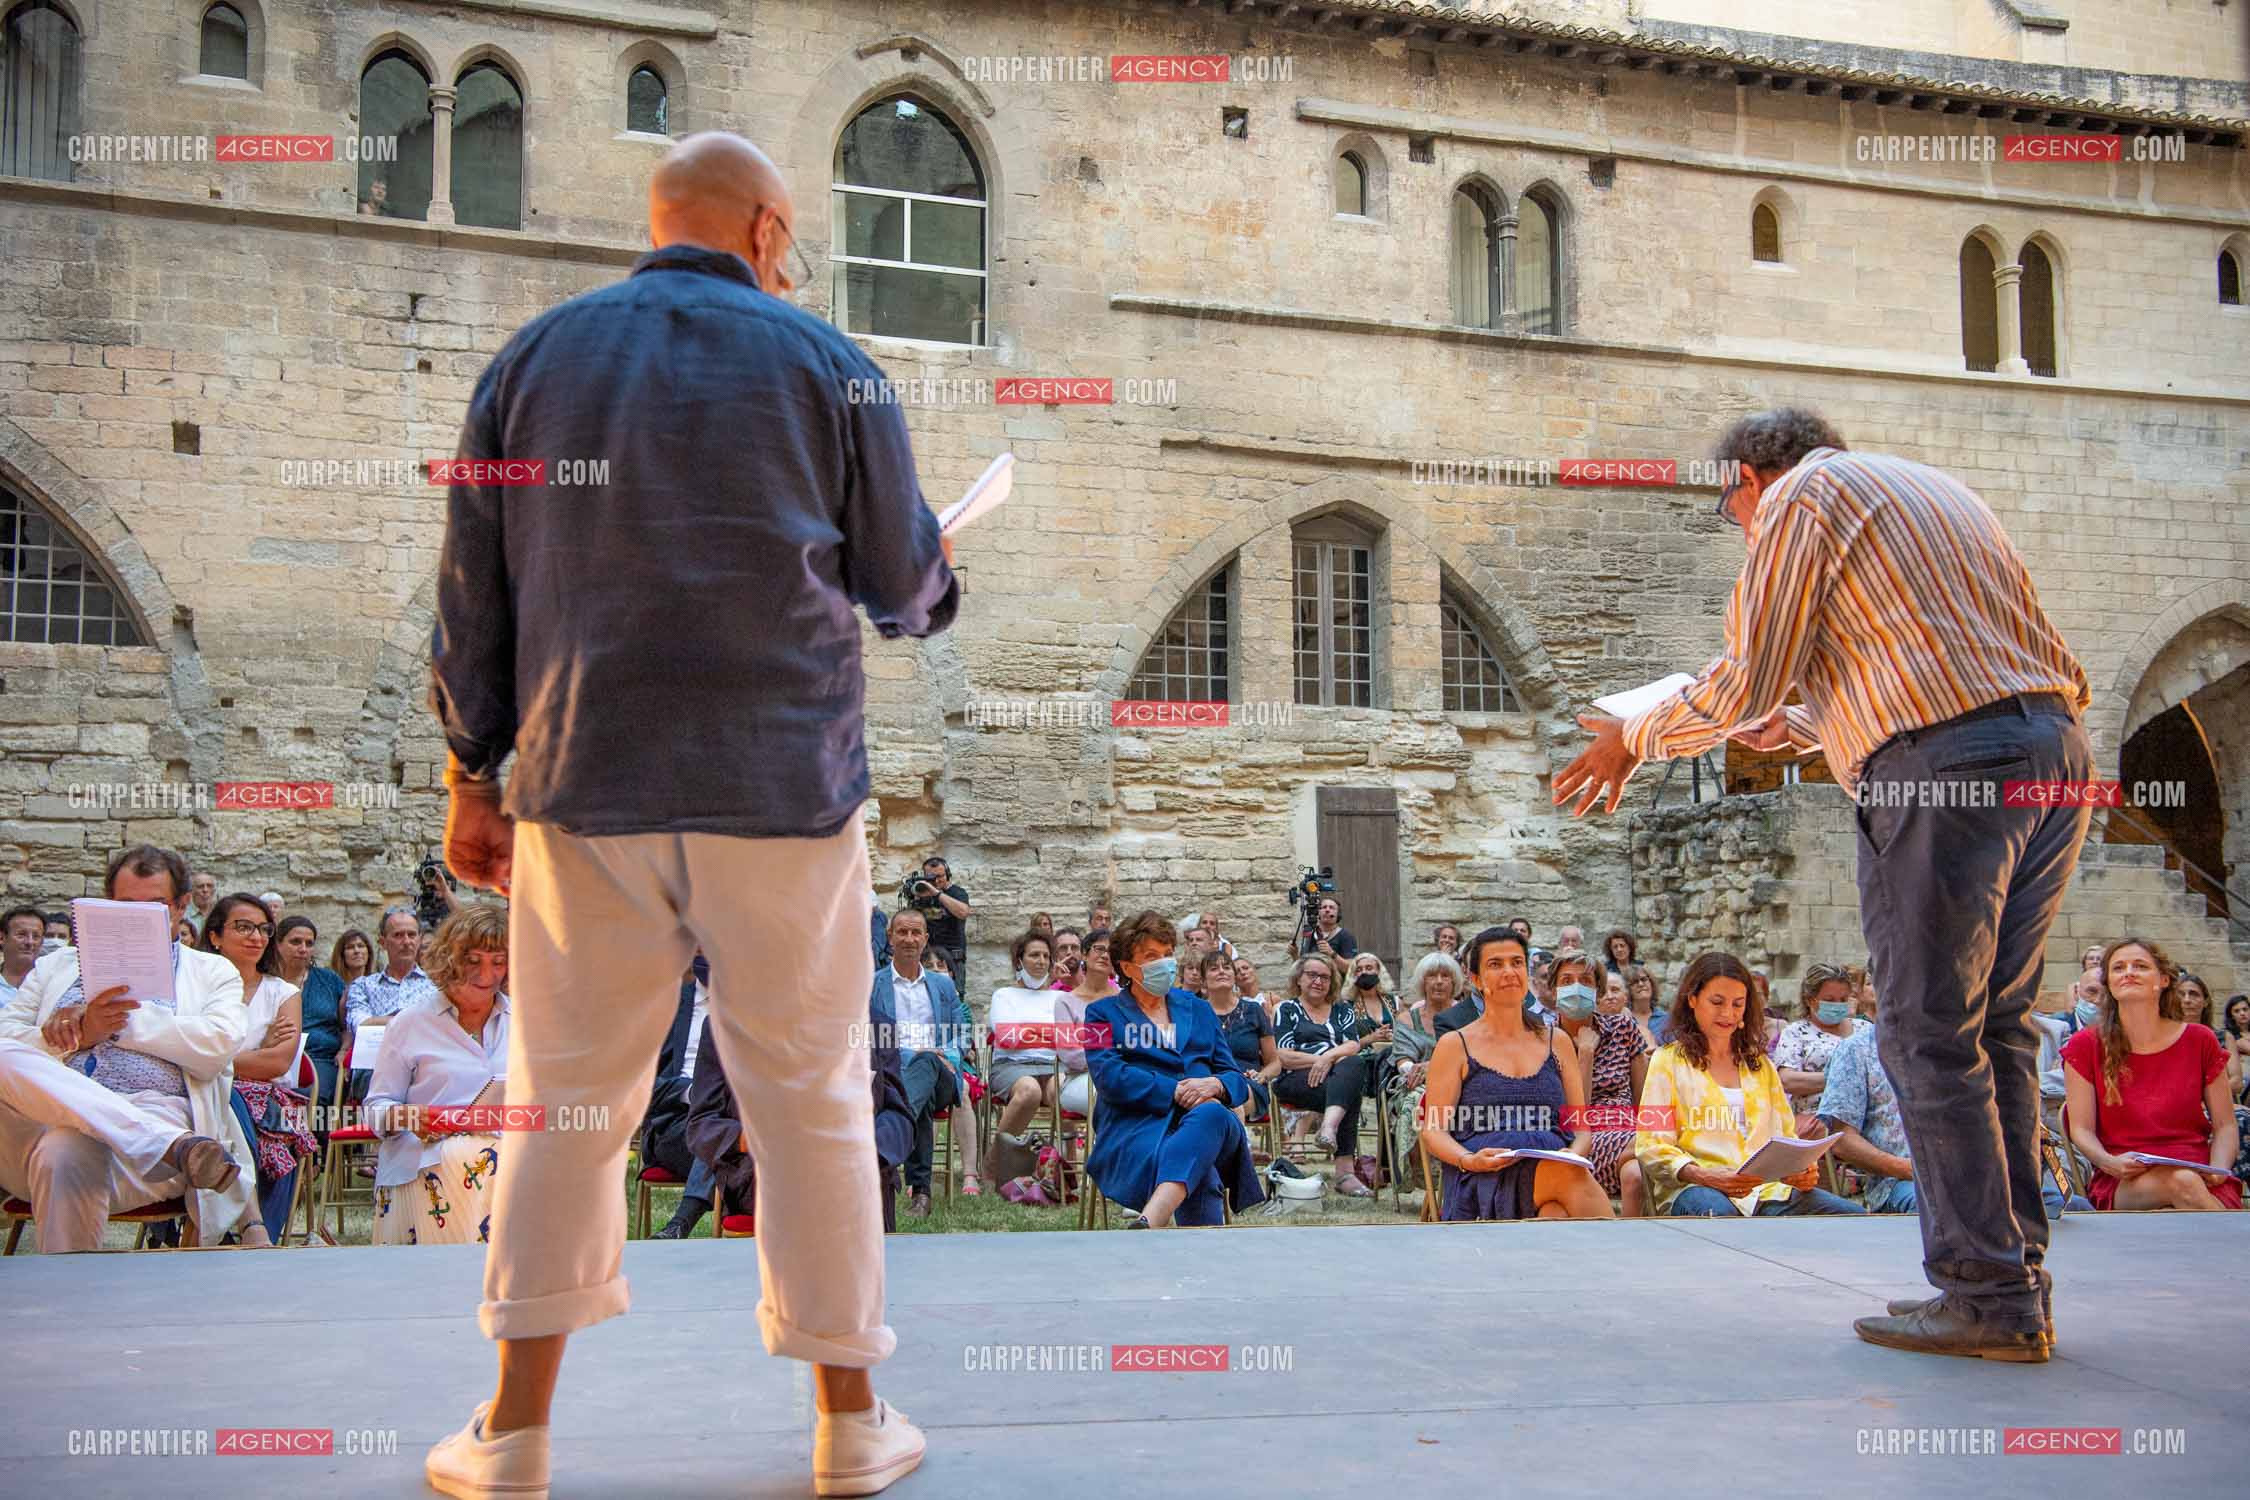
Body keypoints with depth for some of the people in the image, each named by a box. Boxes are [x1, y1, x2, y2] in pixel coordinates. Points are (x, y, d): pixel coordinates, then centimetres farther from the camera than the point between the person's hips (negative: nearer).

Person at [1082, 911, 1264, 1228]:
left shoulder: (1197, 1009, 29)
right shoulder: (1103, 1014, 19)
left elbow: (1237, 1079, 20)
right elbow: (1109, 1077, -2)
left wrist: (1215, 1085, -7)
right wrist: (1177, 1091, -13)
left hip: (1207, 1117, 2)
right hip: (1137, 1124, -2)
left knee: (1211, 1115, -42)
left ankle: (1147, 1224, -64)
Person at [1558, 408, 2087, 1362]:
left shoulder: (1804, 495, 3)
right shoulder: (1932, 490, 29)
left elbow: (1741, 685, -3)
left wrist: (1632, 740, 11)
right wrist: (1797, 728, 42)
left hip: (1944, 769, -8)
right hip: (2056, 745, 8)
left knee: (1932, 1034, -3)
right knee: (1997, 1025, 11)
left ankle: (1989, 1294, -2)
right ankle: (2017, 1281, 14)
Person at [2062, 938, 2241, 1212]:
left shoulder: (2199, 1040, 11)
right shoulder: (2085, 1046, 8)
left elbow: (2225, 1125, 13)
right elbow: (2081, 1129, 3)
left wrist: (2218, 1169, -8)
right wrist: (2110, 1163, -18)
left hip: (2199, 1179, 0)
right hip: (2122, 1185, 0)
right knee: (2182, 1181, -35)